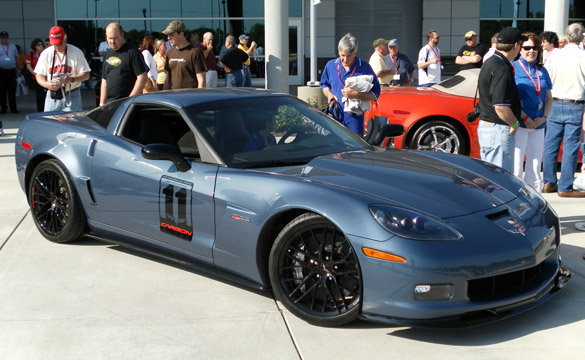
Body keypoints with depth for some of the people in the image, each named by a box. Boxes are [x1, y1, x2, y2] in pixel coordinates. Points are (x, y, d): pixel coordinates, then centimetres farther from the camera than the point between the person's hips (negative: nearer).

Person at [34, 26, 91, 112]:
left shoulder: (76, 52, -2)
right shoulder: (46, 53, 4)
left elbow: (86, 75, -3)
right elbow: (39, 76, 6)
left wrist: (71, 79, -21)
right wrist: (47, 84, -16)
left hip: (72, 97, -2)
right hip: (52, 96, 2)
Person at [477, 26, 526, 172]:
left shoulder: (490, 62, 12)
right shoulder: (502, 69, -20)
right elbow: (501, 107, -26)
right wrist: (514, 124, -10)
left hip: (485, 126, 10)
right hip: (498, 131, -10)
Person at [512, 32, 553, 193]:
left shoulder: (542, 71, 13)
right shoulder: (513, 68, -2)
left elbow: (549, 97, 16)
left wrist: (543, 117, -2)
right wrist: (525, 118, -14)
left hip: (538, 126, 5)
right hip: (518, 124, -5)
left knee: (535, 167, 10)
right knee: (516, 168, -6)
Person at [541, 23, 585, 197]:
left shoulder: (554, 55, 2)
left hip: (555, 105, 4)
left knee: (551, 144, 11)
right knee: (570, 148, 1)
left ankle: (549, 183, 17)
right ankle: (565, 187, 3)